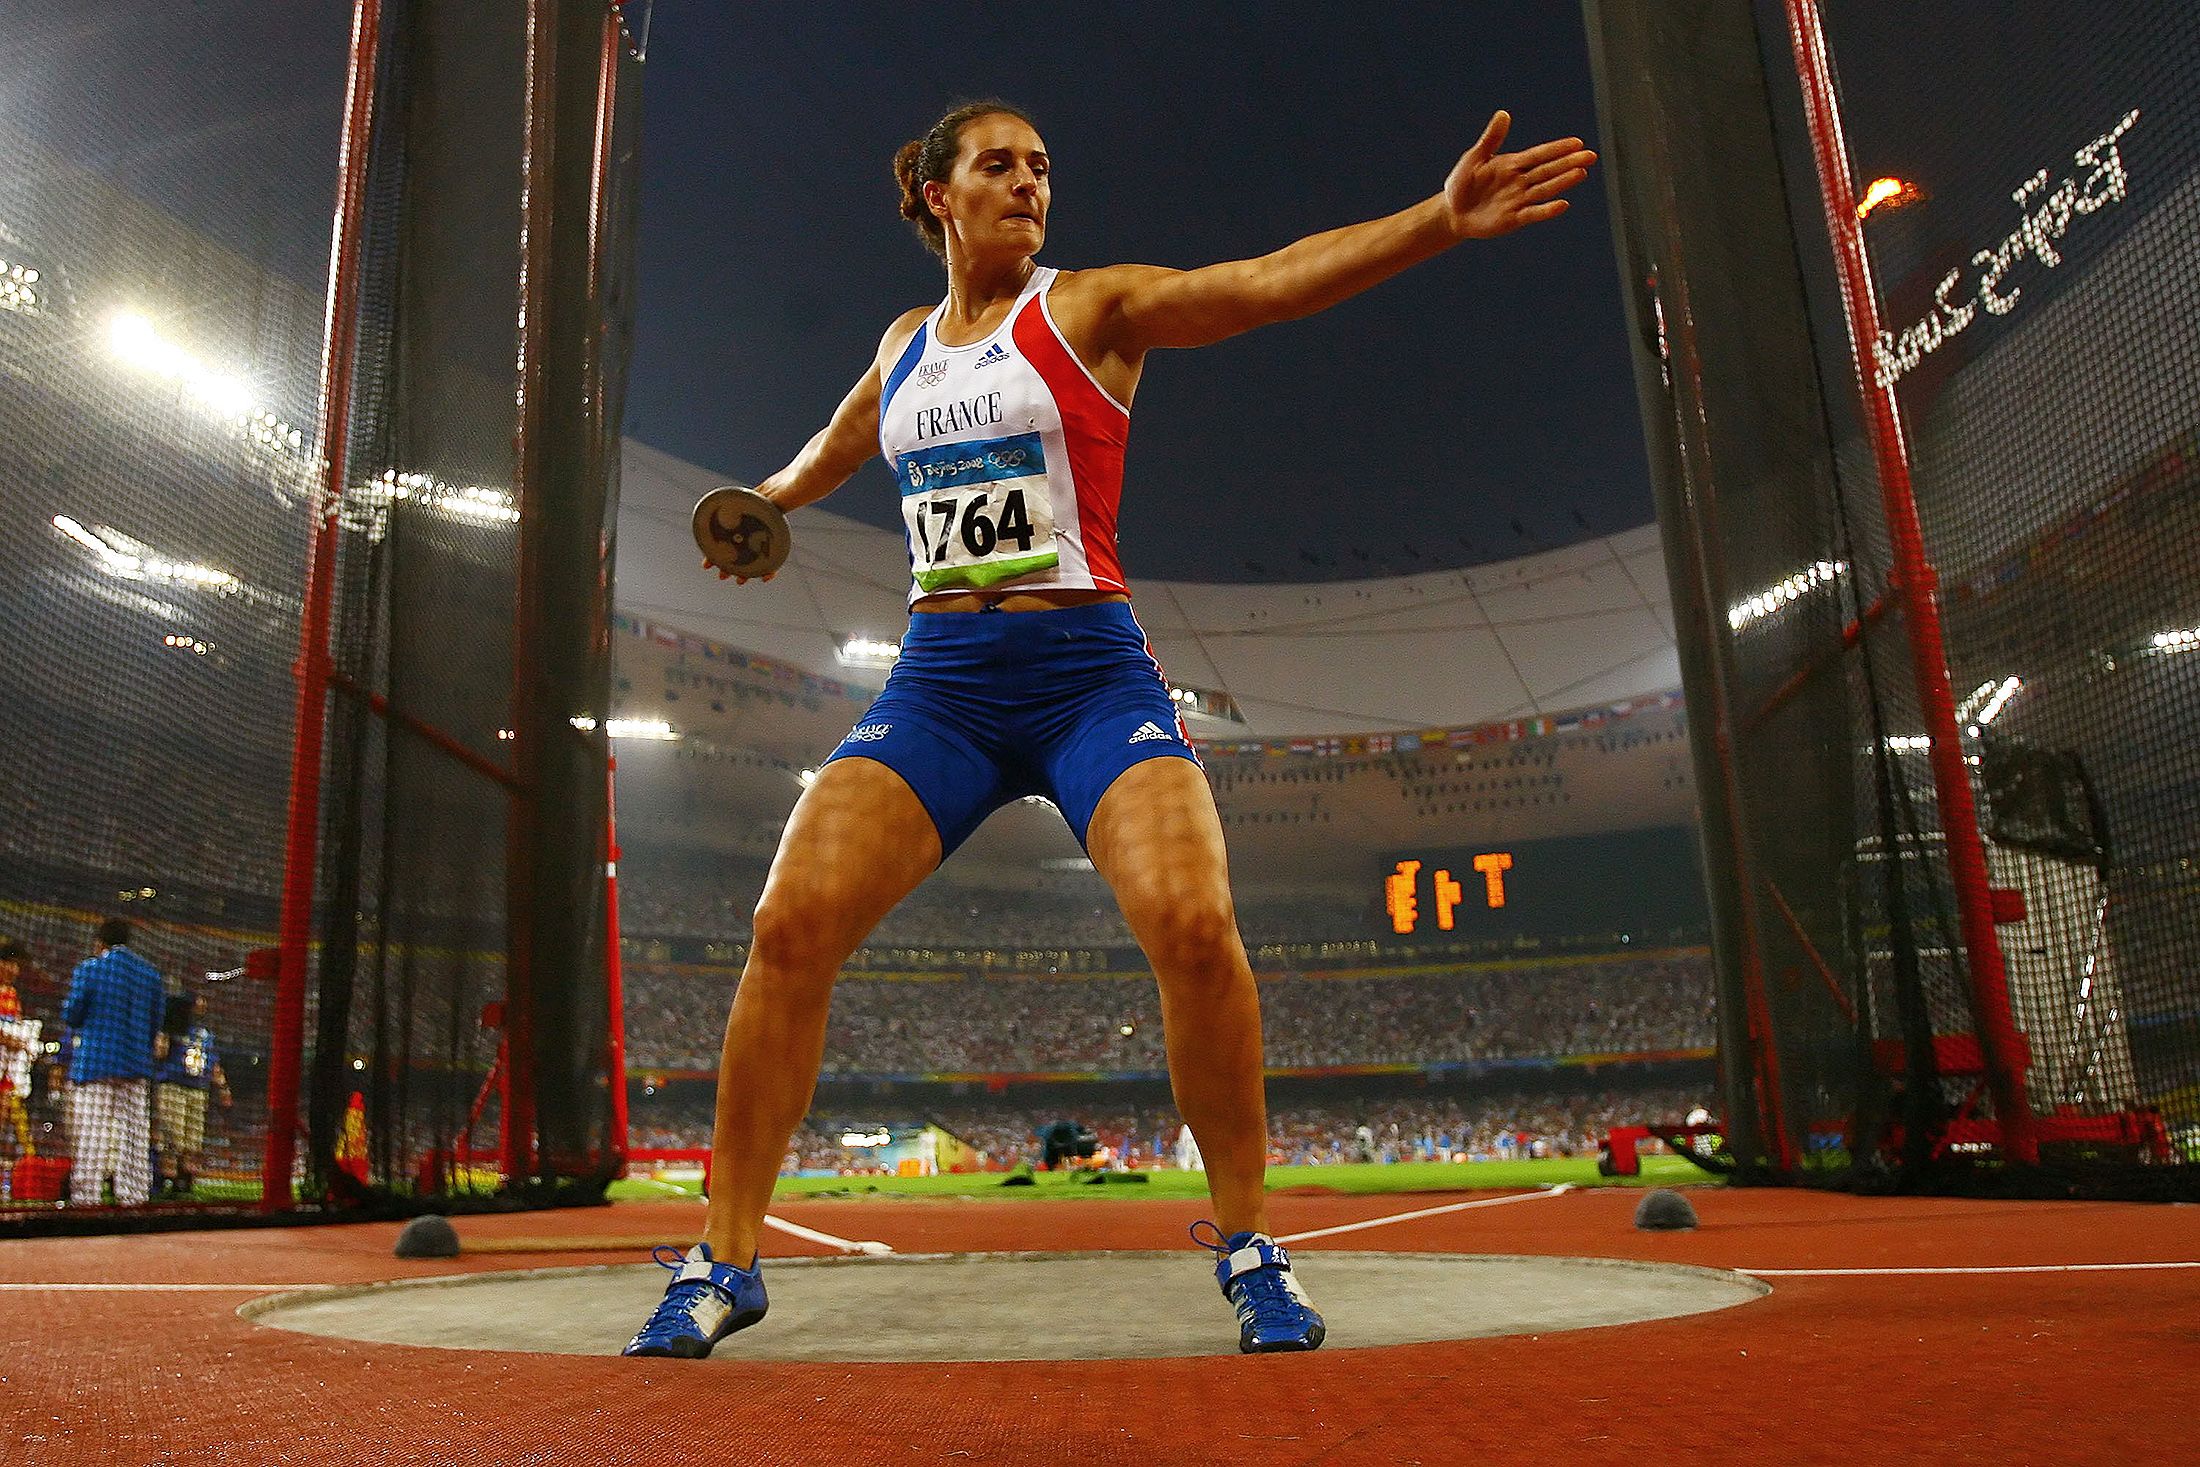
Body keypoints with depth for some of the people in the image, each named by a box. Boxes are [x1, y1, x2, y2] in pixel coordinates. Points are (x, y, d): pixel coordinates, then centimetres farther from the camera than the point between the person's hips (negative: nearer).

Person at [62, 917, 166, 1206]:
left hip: (94, 1060, -3)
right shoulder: (150, 974, 8)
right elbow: (157, 1021, 9)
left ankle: (86, 1193, 0)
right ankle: (132, 1191, 8)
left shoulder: (88, 969, -5)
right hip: (136, 1063, 4)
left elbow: (70, 1015, -5)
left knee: (91, 1128, 0)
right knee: (132, 1128, 7)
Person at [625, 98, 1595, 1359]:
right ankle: (726, 1260, 4)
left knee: (1194, 924, -24)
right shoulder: (904, 344, 17)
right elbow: (831, 451, 39)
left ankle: (1249, 1245, -1)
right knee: (791, 925, -13)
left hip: (1088, 674, -3)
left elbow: (1273, 278, -11)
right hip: (938, 678, 4)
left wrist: (1438, 218, -24)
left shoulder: (1093, 309, 5)